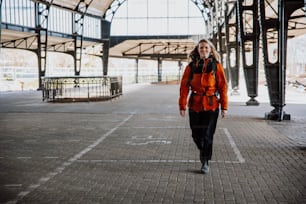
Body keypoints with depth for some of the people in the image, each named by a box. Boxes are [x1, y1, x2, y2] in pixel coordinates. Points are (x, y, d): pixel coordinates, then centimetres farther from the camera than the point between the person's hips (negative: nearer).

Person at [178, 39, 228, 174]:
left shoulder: (216, 66, -1)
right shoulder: (191, 67, 1)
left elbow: (223, 87, -1)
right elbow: (184, 86, 0)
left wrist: (224, 107, -4)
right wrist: (182, 106, -5)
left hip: (211, 106, -2)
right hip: (195, 105, 2)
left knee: (207, 135, -3)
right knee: (196, 134, 9)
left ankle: (205, 162, 11)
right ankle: (202, 150, 39)